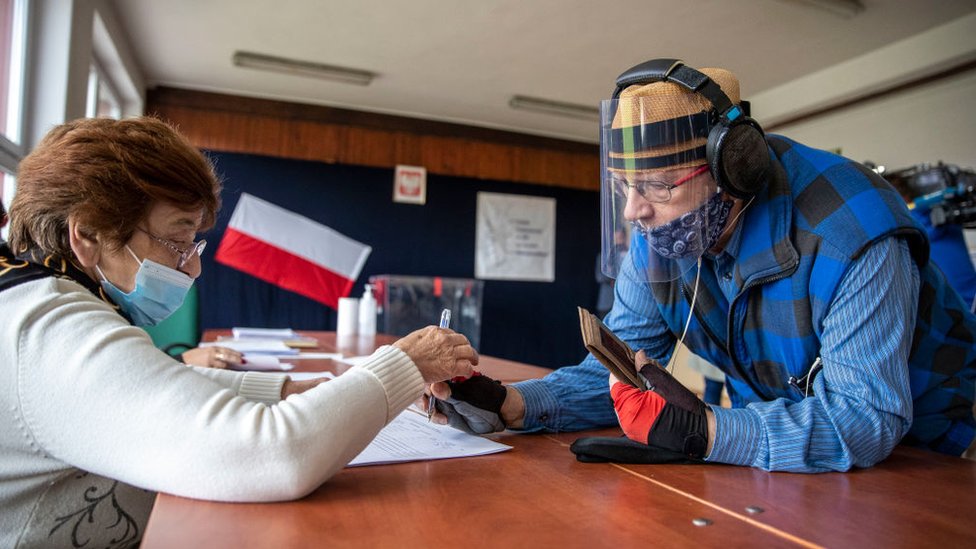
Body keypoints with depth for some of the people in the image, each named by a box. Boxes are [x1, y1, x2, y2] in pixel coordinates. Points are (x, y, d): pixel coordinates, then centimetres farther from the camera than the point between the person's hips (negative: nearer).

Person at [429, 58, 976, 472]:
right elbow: (615, 370, -10)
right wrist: (507, 404, -25)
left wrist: (704, 433, -43)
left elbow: (868, 415, -33)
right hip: (772, 425, 5)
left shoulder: (847, 228, -28)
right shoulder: (656, 241, -12)